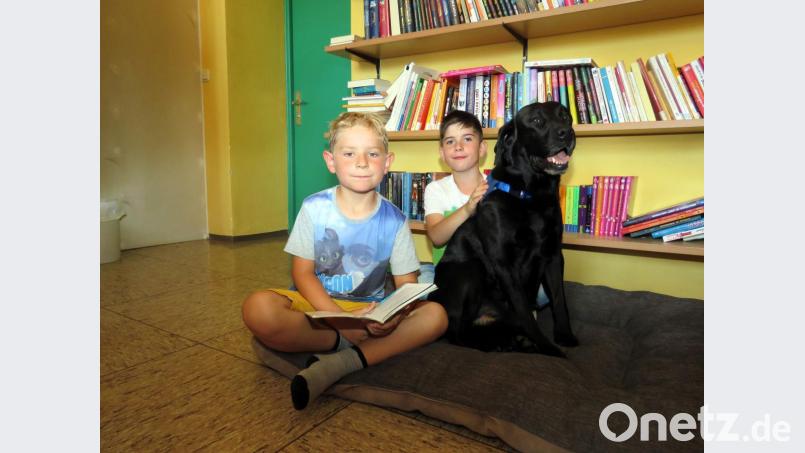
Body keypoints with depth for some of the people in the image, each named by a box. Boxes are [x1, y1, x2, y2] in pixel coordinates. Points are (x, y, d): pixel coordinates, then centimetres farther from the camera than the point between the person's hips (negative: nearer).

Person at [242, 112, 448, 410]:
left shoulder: (394, 220, -5)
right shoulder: (314, 208, -7)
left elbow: (407, 286, -2)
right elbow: (302, 273, -7)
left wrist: (393, 316, -26)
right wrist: (340, 319, -21)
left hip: (372, 312, 2)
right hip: (316, 305, -1)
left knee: (435, 315, -23)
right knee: (258, 309, -31)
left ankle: (340, 363, -28)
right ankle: (345, 345, -15)